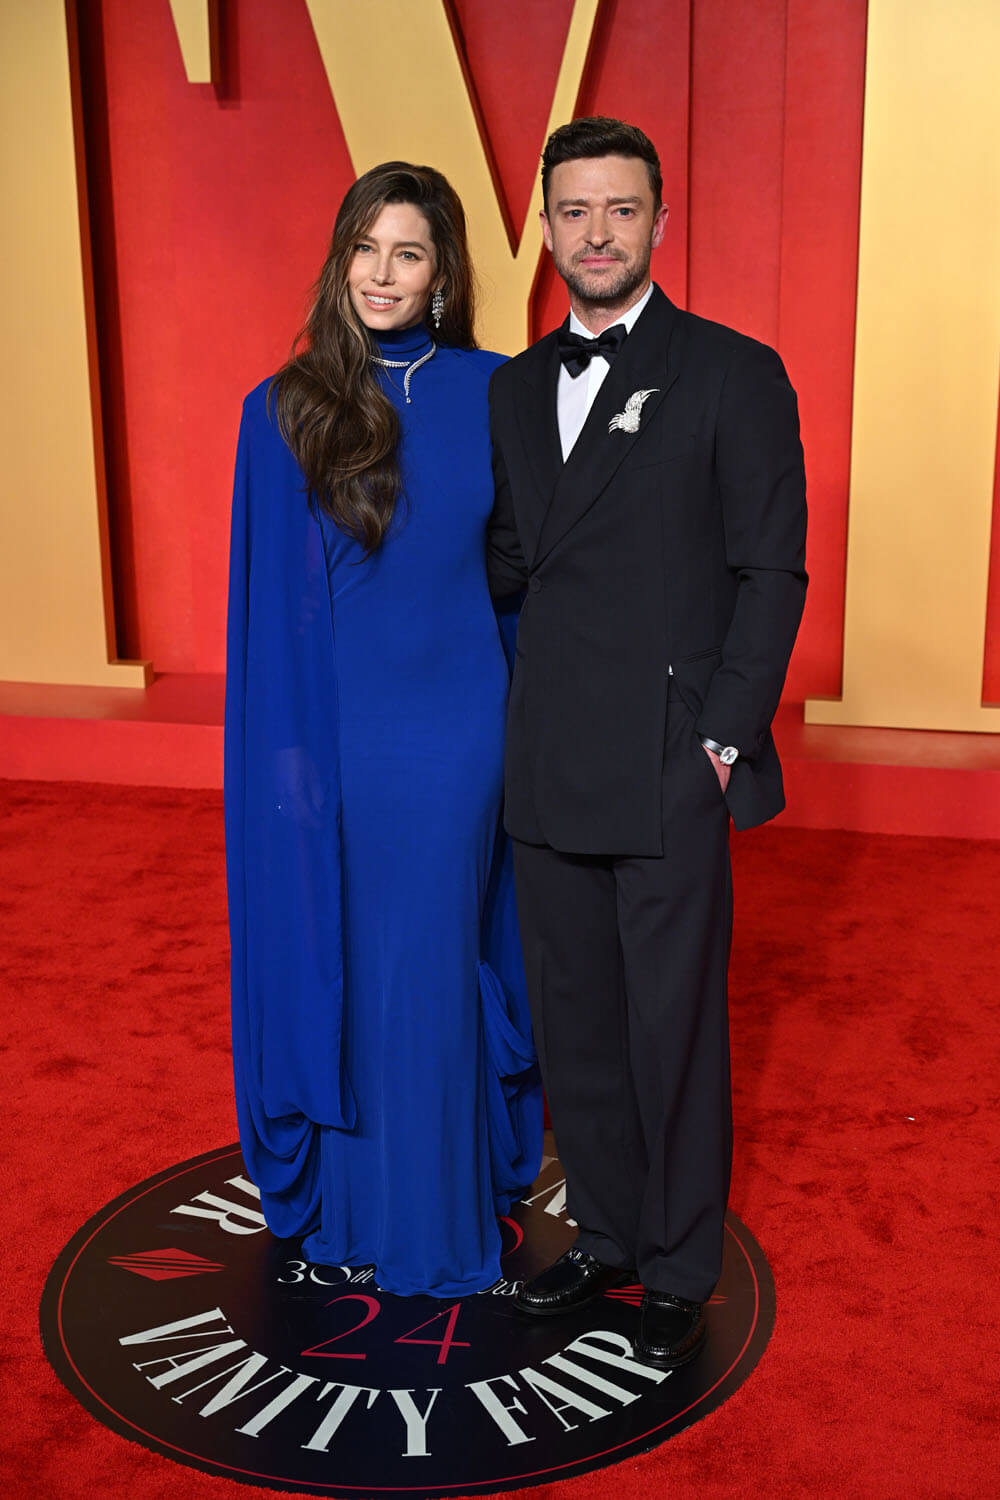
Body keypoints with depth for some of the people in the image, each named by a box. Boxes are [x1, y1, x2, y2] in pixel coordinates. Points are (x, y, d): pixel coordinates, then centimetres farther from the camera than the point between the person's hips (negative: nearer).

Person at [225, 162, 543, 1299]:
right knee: (338, 963, 9)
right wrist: (285, 750, -6)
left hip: (452, 731, 1)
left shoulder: (491, 394, 1)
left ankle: (434, 1212, 29)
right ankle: (340, 1194, 29)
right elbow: (271, 601, -1)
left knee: (432, 969, 9)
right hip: (333, 728, 0)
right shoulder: (286, 408, -1)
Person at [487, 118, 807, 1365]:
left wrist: (728, 738, -12)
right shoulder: (516, 386, 13)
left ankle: (678, 1272, 26)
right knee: (573, 1024, 15)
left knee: (674, 1030, 6)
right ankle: (605, 1235, 35)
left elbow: (771, 570, -6)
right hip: (550, 769, 5)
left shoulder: (733, 374, -3)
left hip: (671, 772, -5)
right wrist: (510, 719, 7)